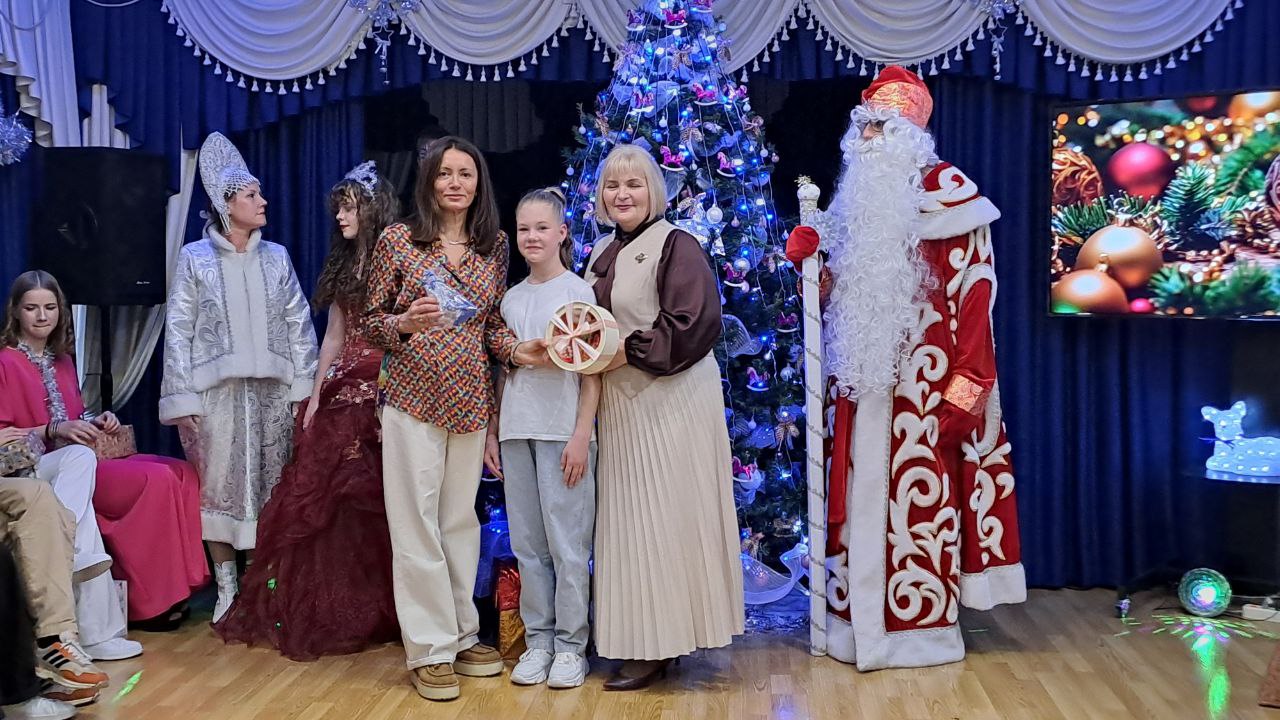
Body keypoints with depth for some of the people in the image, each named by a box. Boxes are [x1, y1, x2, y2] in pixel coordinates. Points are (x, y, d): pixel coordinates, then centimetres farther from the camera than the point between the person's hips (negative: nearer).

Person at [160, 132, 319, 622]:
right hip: (217, 391, -2)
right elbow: (179, 330, -1)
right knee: (220, 485, 1)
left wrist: (303, 386, 1)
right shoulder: (195, 258, 1)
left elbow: (299, 323, 8)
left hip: (272, 389, 2)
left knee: (272, 485, 4)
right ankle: (226, 588, 12)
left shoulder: (276, 257, 9)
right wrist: (182, 400, -7)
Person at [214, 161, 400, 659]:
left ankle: (369, 614, 11)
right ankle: (324, 613, 16)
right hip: (341, 393, 7)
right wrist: (316, 395, 13)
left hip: (381, 393, -7)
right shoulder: (344, 264, 17)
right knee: (319, 499, 5)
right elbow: (334, 336, 18)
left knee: (369, 503, -2)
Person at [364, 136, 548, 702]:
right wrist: (405, 323, -18)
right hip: (412, 398, -3)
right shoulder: (397, 240, -1)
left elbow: (493, 326, 13)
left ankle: (462, 635, 23)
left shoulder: (494, 248, 8)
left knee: (461, 519, 10)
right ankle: (431, 649, 8)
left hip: (471, 400, 3)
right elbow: (371, 321, 2)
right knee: (417, 523, -2)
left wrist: (517, 351, -7)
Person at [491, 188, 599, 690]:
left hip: (563, 432, -5)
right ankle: (538, 640, 15)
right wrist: (493, 431, 11)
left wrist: (582, 434, -11)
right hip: (516, 432, 5)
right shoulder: (511, 298, 14)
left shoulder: (578, 291, 0)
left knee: (567, 544, -3)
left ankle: (570, 646, 6)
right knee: (527, 544, 7)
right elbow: (505, 370, 16)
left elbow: (591, 370, -4)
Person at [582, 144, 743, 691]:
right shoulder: (603, 253, 14)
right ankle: (637, 636, 20)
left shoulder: (675, 246, -9)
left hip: (670, 401, -8)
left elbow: (695, 325, -19)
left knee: (663, 516, -3)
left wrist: (627, 352, -19)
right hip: (622, 404, 8)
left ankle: (659, 645, 6)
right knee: (626, 517, 10)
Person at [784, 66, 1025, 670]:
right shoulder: (861, 198, 16)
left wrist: (967, 380, -17)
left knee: (917, 484, -4)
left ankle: (921, 624, 7)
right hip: (867, 368, 7)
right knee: (864, 485, 8)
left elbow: (973, 288, -11)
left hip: (923, 370, -7)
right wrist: (809, 259, 3)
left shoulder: (942, 189, -6)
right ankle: (863, 620, 17)